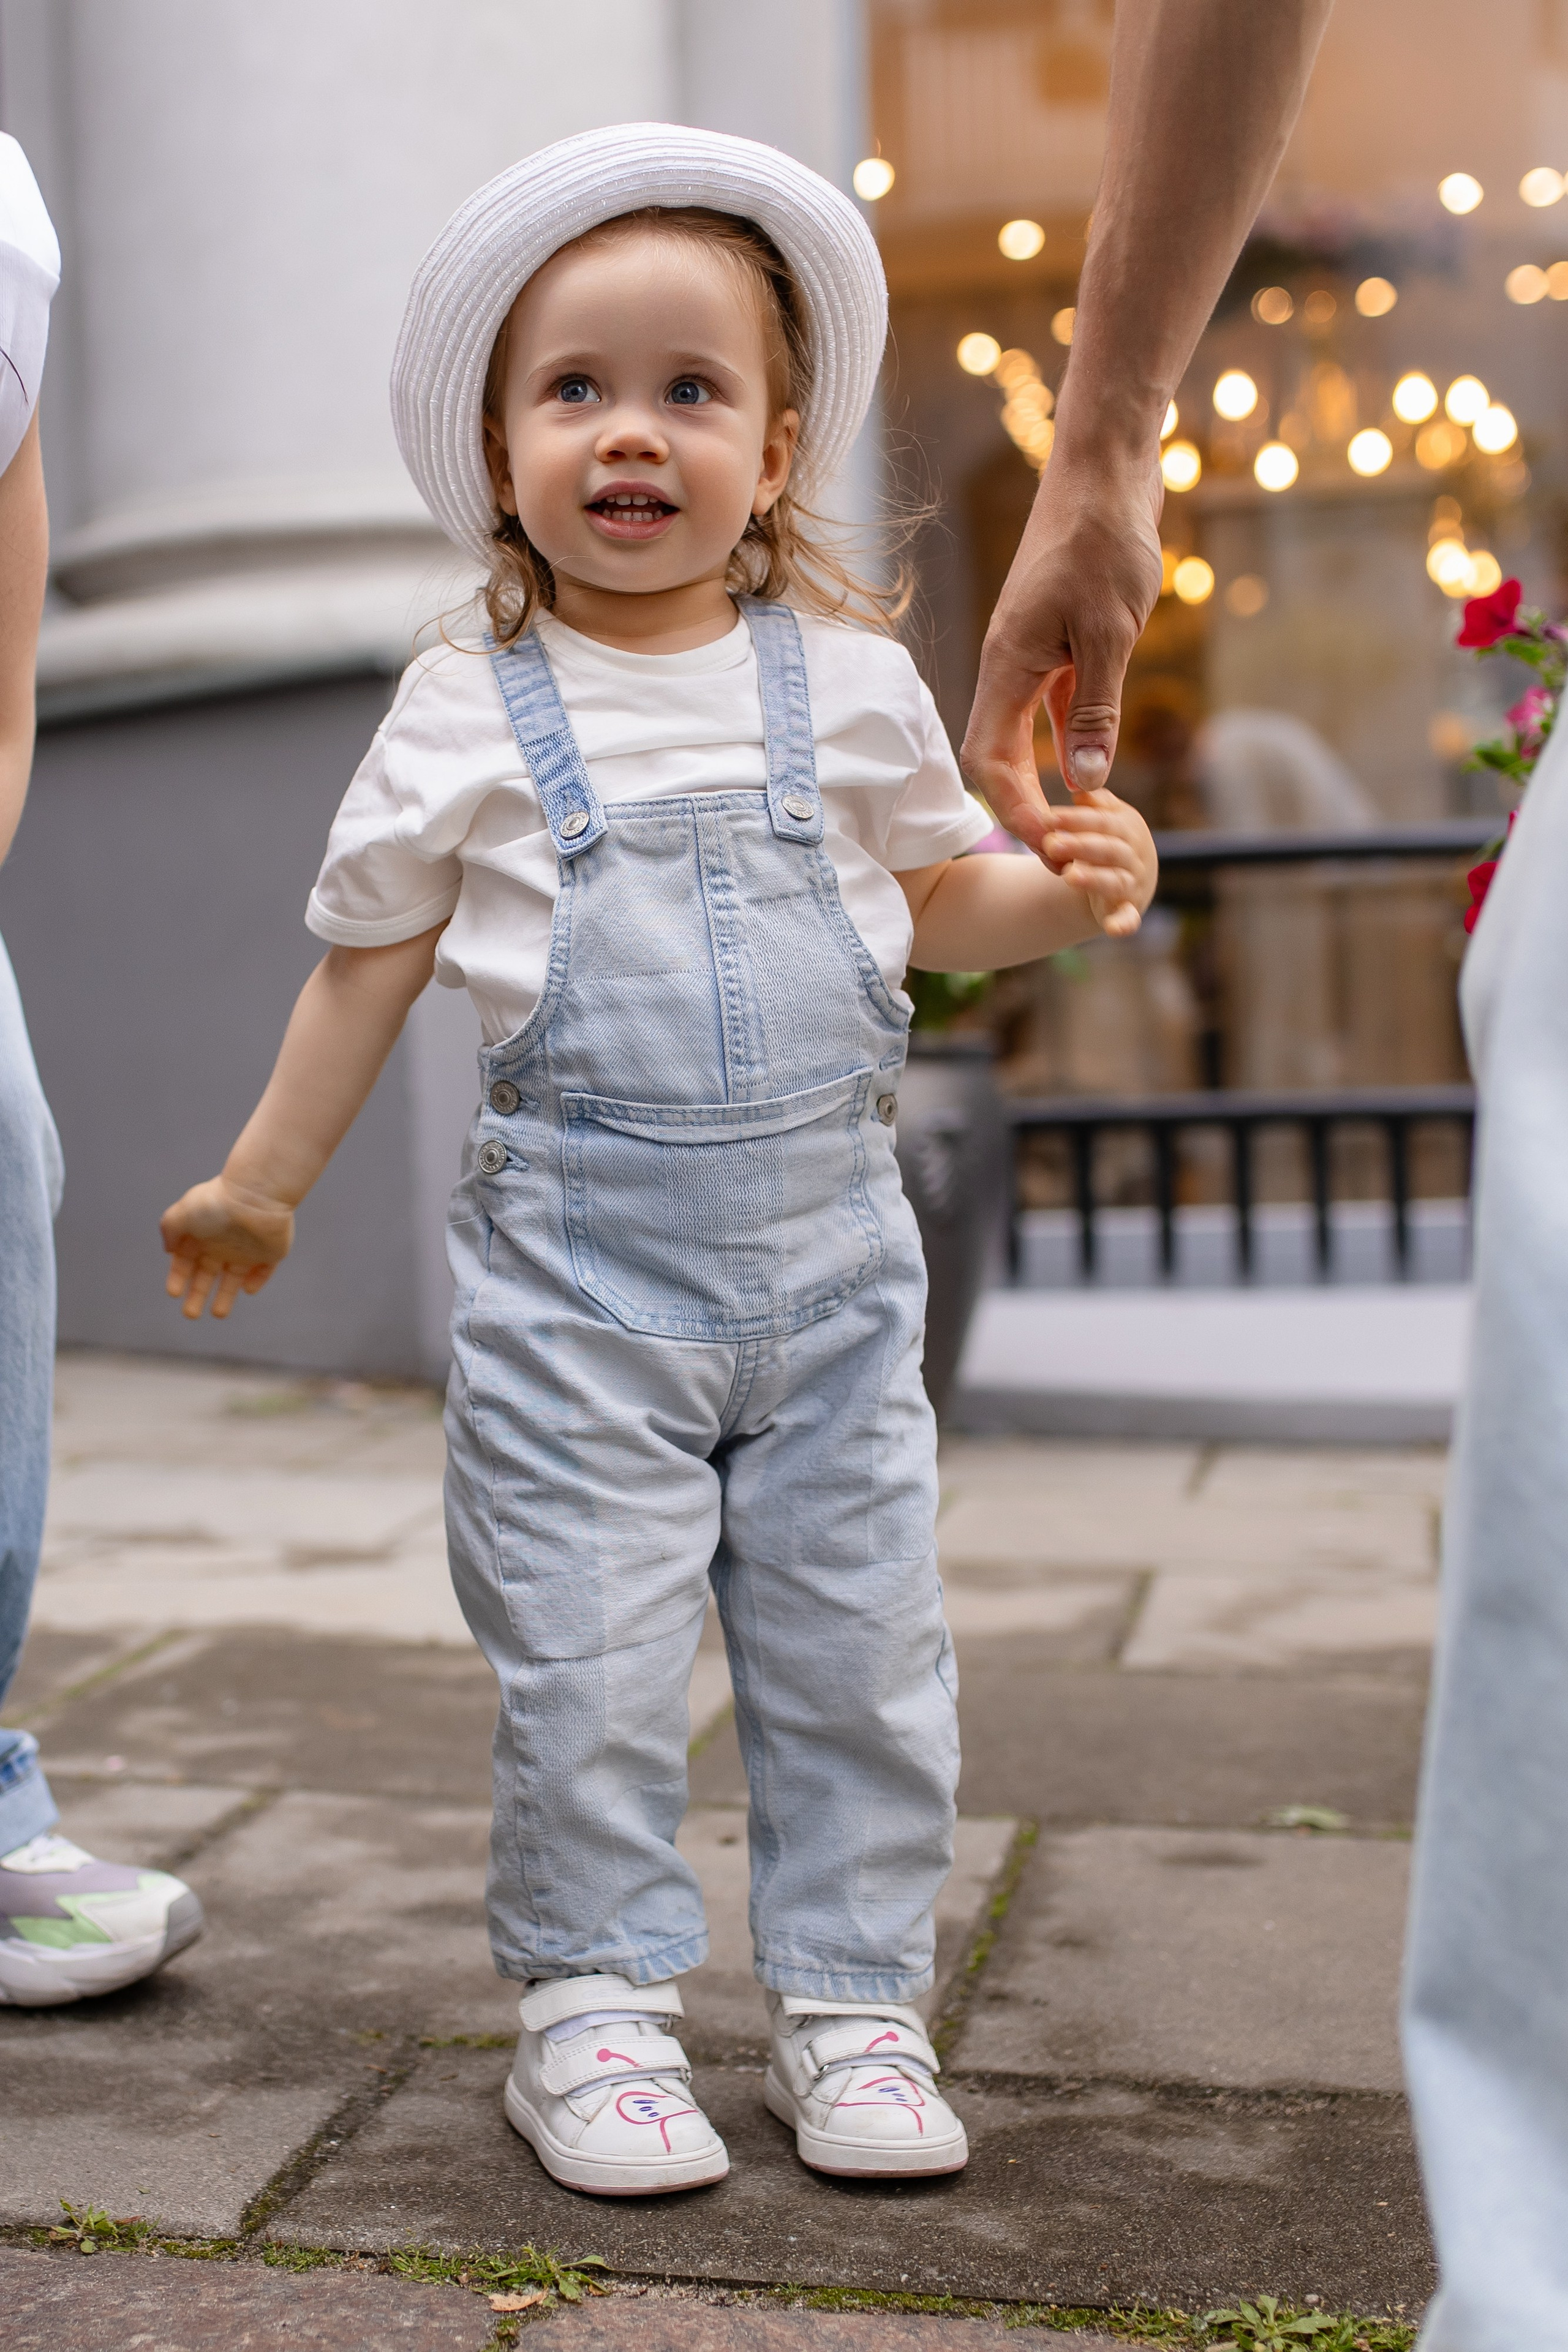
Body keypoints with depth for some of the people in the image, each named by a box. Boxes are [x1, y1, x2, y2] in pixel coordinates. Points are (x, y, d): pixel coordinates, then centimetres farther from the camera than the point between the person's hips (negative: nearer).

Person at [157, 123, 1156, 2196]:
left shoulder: (850, 679, 5)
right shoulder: (468, 718, 1)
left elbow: (938, 892, 16)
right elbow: (370, 955, 10)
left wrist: (1072, 888, -5)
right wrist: (264, 1182, 14)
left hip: (829, 1249, 2)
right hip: (578, 1264, -2)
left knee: (860, 1653, 7)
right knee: (588, 1662, 0)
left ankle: (850, 2001, 22)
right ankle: (591, 2007, 17)